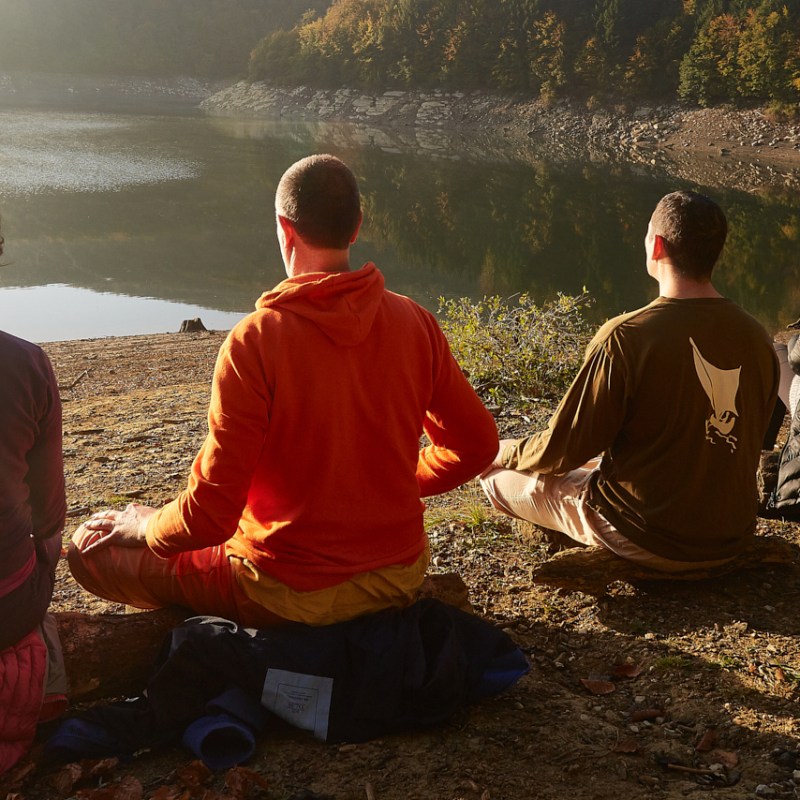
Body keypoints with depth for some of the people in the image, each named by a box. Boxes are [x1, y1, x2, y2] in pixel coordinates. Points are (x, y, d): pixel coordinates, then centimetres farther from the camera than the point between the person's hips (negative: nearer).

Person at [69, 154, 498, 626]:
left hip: (294, 597, -6)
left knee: (91, 548, 5)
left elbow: (212, 512, -22)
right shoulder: (414, 322, -7)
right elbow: (477, 443, 2)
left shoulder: (255, 340, -21)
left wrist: (144, 527, -1)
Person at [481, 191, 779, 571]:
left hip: (647, 541, -6)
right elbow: (750, 443, 9)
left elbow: (563, 450, -17)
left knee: (497, 469, 7)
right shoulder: (757, 337, -5)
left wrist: (505, 453, 4)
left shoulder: (625, 336, -23)